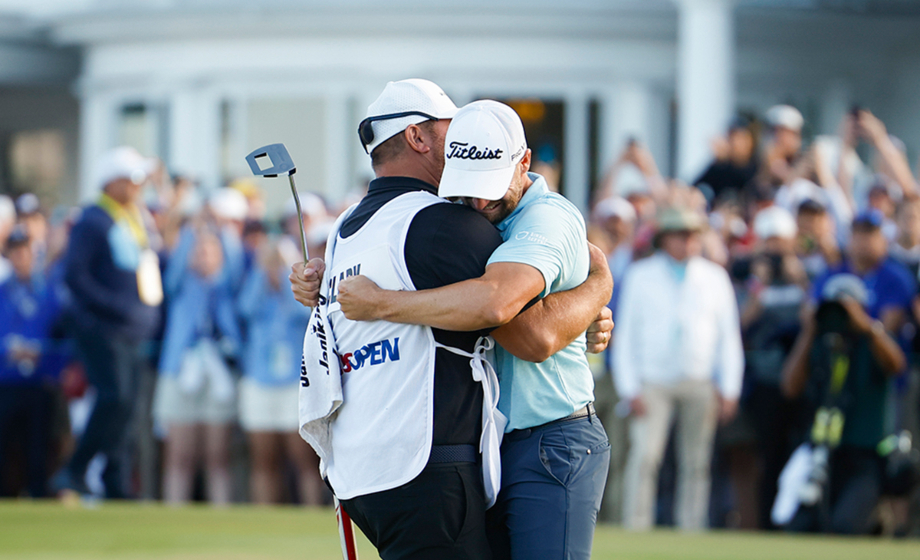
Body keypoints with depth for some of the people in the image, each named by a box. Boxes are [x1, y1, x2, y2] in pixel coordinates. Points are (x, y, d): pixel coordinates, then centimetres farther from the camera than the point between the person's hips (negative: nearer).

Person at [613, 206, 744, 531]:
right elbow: (625, 334, 5)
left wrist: (729, 389, 3)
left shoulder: (714, 278, 11)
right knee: (644, 456, -14)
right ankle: (636, 528, -14)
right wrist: (630, 388, -4)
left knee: (696, 463, 0)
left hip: (699, 385, 2)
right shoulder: (640, 276, 7)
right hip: (652, 381, -2)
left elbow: (728, 337, 12)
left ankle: (692, 527, 3)